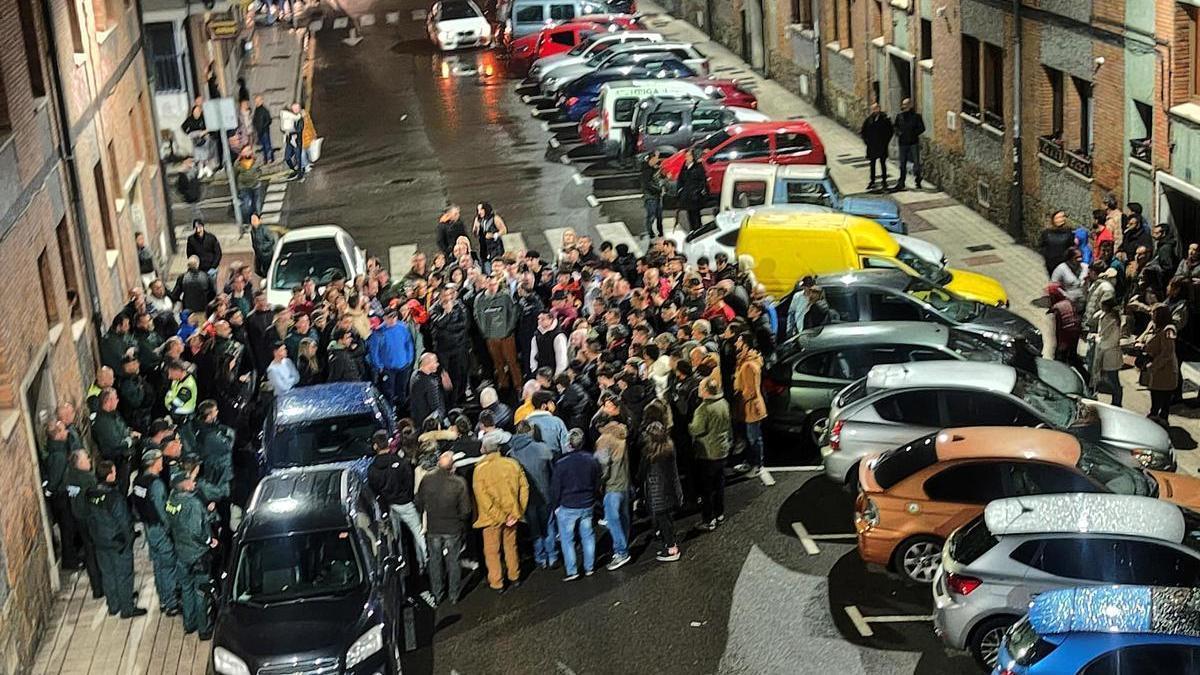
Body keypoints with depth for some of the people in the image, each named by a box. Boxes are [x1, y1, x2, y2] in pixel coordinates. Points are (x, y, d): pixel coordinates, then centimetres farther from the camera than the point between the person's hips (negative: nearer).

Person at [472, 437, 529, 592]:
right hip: (511, 514, 3)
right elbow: (524, 487, -3)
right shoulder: (512, 464, -5)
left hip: (492, 517, -3)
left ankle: (496, 583, 16)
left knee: (492, 550, 11)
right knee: (511, 546, 21)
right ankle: (514, 577, 32)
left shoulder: (480, 469, -13)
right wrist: (517, 512, 0)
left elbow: (481, 496, -18)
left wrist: (496, 515, -14)